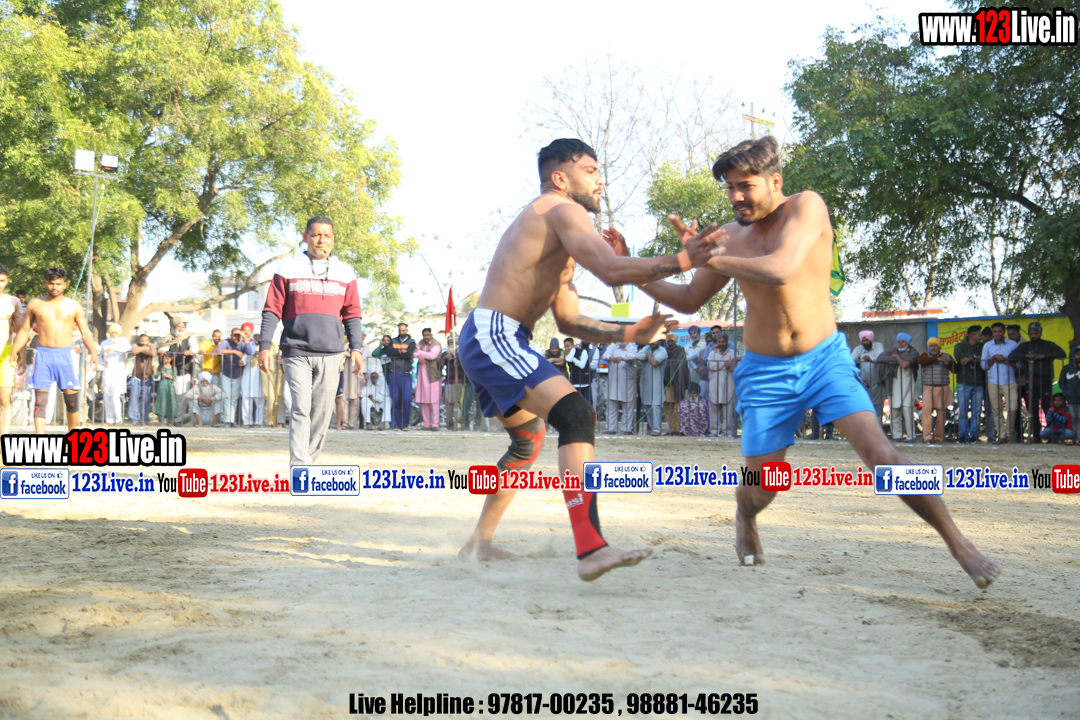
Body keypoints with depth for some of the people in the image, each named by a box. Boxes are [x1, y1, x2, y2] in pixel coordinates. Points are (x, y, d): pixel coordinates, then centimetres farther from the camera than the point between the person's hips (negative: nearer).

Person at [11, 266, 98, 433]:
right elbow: (24, 330, 13)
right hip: (43, 354, 0)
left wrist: (93, 353, -9)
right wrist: (14, 352, 1)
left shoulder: (73, 306, 8)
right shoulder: (34, 304, 9)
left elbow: (85, 333, 7)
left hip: (65, 355, 0)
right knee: (40, 400, -8)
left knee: (71, 399, -2)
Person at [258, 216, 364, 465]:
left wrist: (355, 347, 4)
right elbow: (272, 310, 5)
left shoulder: (345, 274, 12)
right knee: (301, 408, -12)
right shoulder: (287, 270, 6)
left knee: (322, 412, 2)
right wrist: (264, 346, -3)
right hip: (296, 353, -3)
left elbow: (352, 314, 14)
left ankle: (309, 457, 15)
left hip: (329, 355, 3)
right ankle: (300, 468, -16)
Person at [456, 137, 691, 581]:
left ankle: (480, 541, 42)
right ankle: (590, 551, -37)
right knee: (576, 415, -25)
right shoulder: (559, 209, -7)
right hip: (494, 335, -11)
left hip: (486, 342, 11)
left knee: (528, 441, 29)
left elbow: (568, 320, 24)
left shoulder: (550, 233, 25)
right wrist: (683, 260, -17)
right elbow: (612, 271, -22)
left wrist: (628, 334, 14)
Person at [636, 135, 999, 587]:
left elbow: (781, 269, -29)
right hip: (765, 371, 3)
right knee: (761, 488, 4)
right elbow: (690, 301, 11)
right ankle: (744, 518, 42)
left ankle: (957, 542, -7)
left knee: (879, 452, -19)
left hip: (825, 358, -3)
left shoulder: (807, 207, -12)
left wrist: (708, 259, -20)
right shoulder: (729, 237, 1)